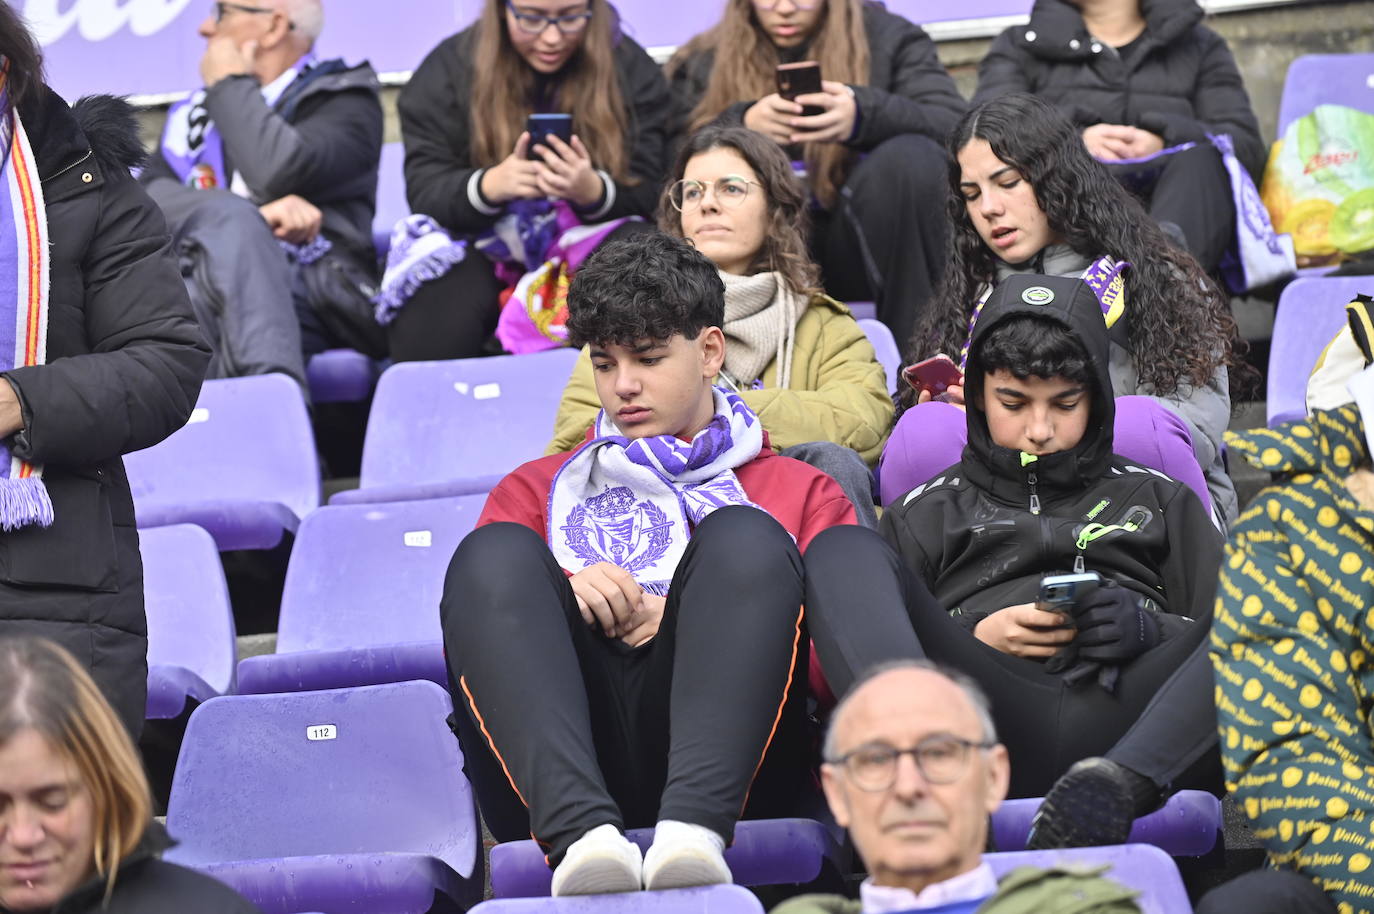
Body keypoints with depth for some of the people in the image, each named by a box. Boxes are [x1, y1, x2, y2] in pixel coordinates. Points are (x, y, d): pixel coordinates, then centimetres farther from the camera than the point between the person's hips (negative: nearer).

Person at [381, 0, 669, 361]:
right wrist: (490, 185, -33)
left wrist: (593, 190, -31)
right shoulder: (450, 69, -5)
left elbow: (645, 193, -6)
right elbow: (423, 191, -9)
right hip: (484, 245, -1)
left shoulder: (632, 70, -3)